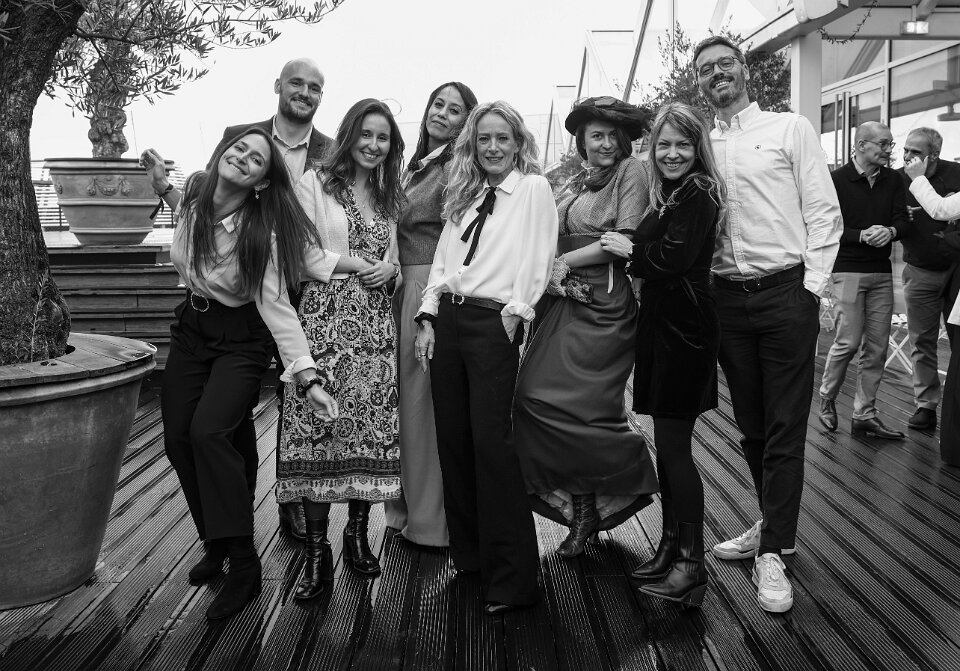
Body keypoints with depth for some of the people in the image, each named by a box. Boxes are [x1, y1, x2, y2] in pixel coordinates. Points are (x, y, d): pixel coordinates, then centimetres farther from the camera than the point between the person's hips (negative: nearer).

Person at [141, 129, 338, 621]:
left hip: (241, 340, -6)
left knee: (208, 431, -24)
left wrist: (309, 378, -33)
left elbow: (277, 307, -25)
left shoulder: (261, 232, -23)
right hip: (191, 329, 6)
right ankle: (215, 543, 22)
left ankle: (243, 565, -13)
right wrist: (164, 188, 9)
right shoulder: (194, 191, -7)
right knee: (177, 438, 1)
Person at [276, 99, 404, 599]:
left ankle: (357, 534, 14)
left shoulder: (389, 196, 20)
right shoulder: (314, 183, 3)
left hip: (375, 323, 5)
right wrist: (361, 265, -6)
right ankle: (317, 552, -1)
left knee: (371, 428, 0)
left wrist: (389, 268, -2)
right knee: (319, 427, -8)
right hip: (324, 318, -4)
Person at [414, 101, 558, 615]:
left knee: (492, 446, -9)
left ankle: (512, 579, -1)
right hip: (448, 318, 7)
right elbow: (442, 260, 16)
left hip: (494, 324, -6)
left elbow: (537, 259, -7)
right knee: (453, 440, 8)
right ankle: (468, 554, 23)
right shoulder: (464, 196, 19)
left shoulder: (533, 188, 1)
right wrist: (428, 316, 7)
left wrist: (514, 313, -13)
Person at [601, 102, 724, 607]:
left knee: (674, 445, -6)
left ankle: (692, 565, 2)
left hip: (685, 328, -8)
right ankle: (671, 546, 24)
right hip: (660, 324, 8)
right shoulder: (666, 196, 16)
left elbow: (674, 258, -19)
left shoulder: (698, 194, -10)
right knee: (667, 442, 13)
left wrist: (630, 250, -6)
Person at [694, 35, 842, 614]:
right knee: (751, 425, 12)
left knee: (785, 429, -3)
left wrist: (812, 286, -9)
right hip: (728, 298, 4)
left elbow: (824, 211, -1)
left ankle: (773, 553, 3)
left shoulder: (790, 128, 2)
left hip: (786, 292, -4)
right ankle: (775, 526, 28)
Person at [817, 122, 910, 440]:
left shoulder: (893, 180, 9)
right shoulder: (838, 180, -5)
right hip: (848, 270, -5)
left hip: (882, 273, 5)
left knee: (877, 347, 3)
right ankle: (826, 398, 18)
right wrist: (862, 235, -21)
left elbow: (903, 222, 5)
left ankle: (864, 415, 12)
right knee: (848, 341, -7)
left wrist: (890, 231, -17)